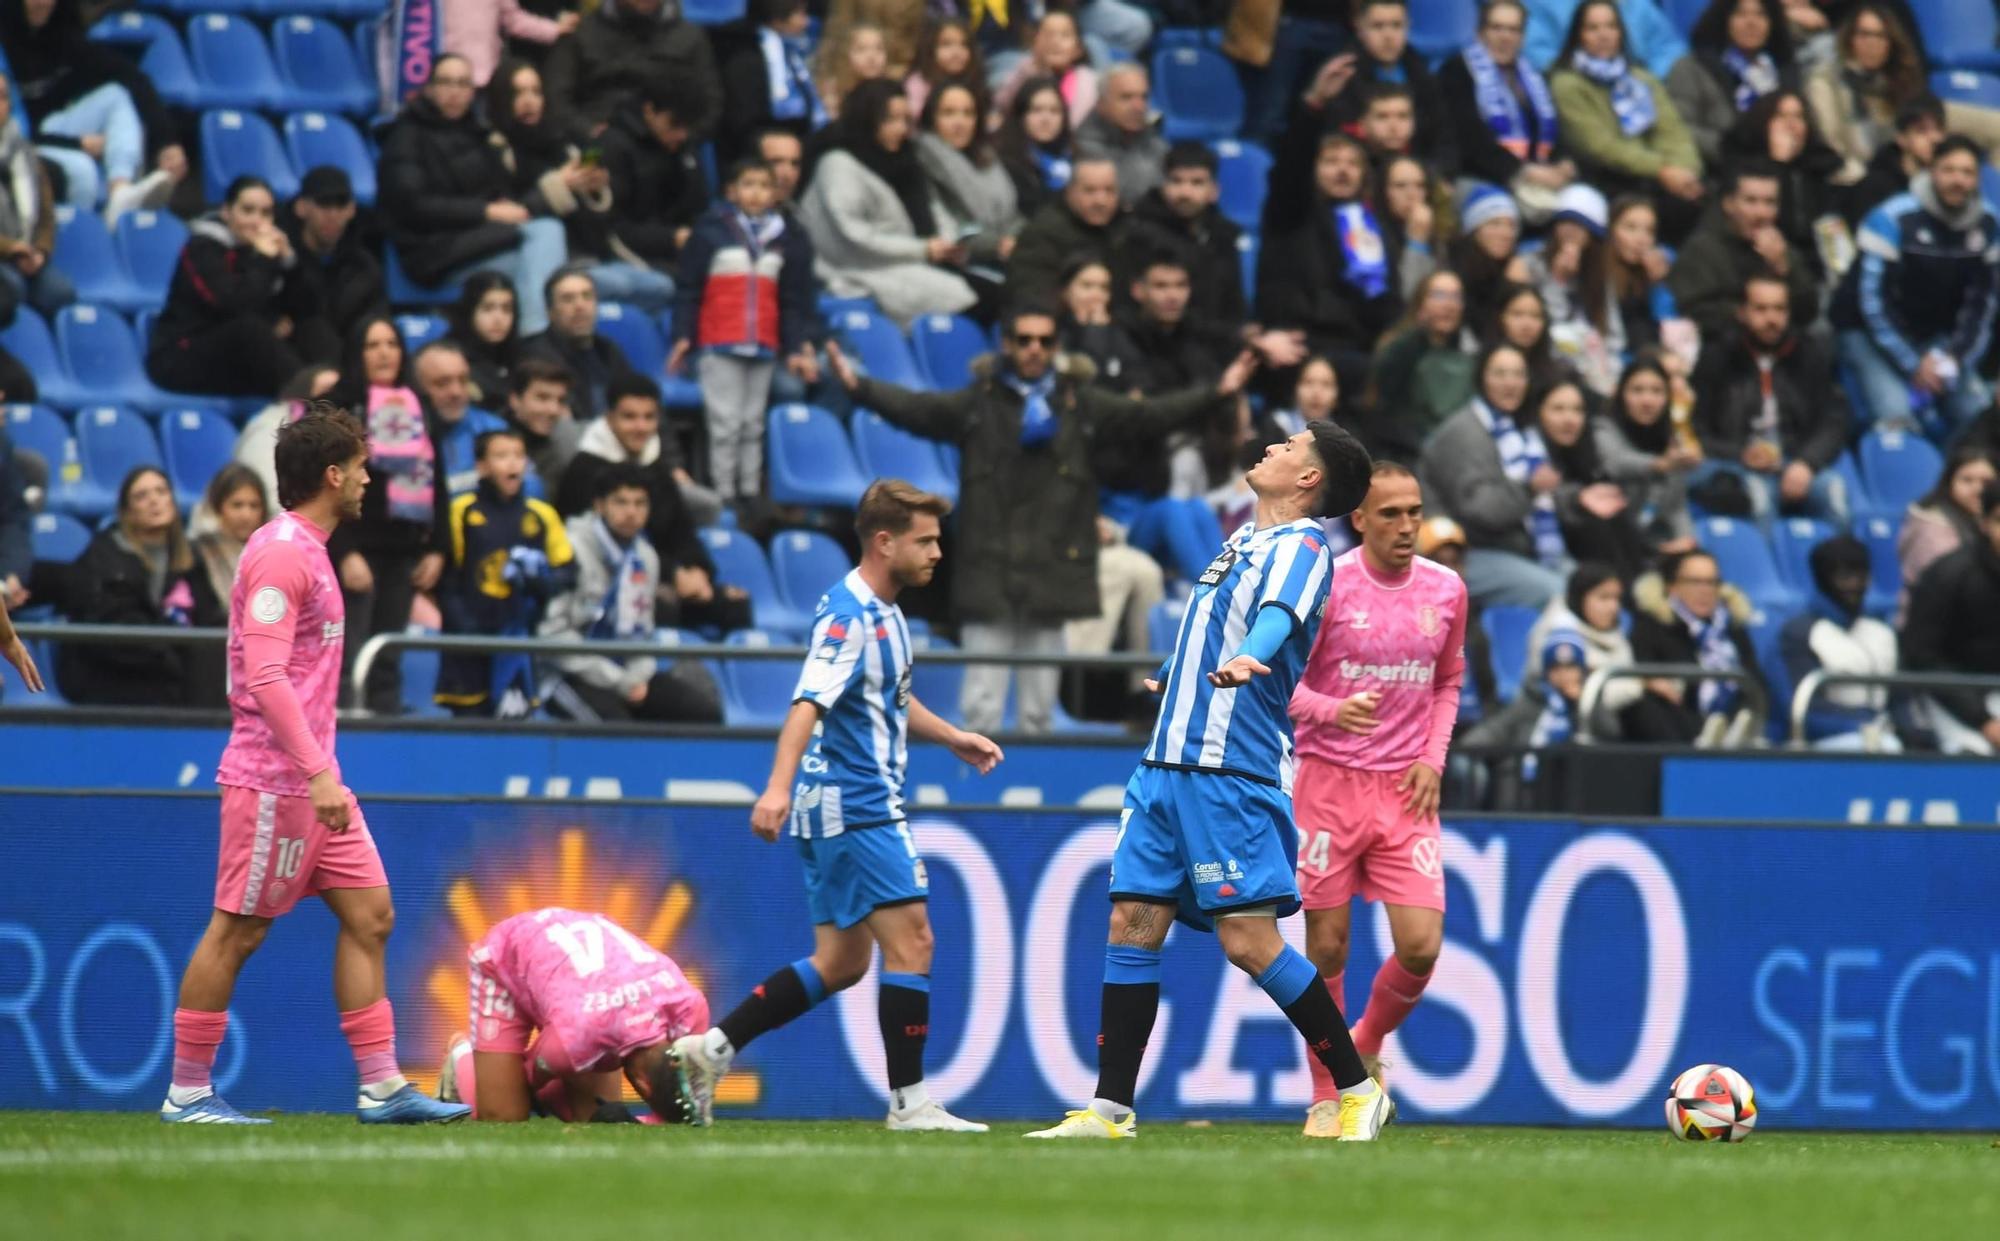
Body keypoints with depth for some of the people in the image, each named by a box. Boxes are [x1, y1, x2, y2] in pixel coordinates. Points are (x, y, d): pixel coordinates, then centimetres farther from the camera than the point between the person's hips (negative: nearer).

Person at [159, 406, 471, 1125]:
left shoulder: (306, 551, 16)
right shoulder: (280, 553, -15)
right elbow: (265, 675, -23)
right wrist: (317, 771, -27)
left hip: (314, 782, 10)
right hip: (273, 780, -10)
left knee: (369, 915, 7)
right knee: (236, 930, -4)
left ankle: (381, 1086, 8)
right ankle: (186, 1093, 3)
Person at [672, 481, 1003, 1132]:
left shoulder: (884, 612, 15)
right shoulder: (848, 615, -16)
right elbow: (808, 704, -28)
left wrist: (951, 737, 37)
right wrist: (779, 786, -39)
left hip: (842, 808, 10)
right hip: (853, 803, -10)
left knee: (841, 962, 11)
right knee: (910, 940, -8)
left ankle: (709, 1049, 12)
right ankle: (909, 1100, -5)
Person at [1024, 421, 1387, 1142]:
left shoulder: (1299, 547, -8)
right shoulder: (1247, 538, 19)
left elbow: (1279, 613, -30)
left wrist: (1249, 657, -51)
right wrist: (1172, 675, 56)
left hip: (1232, 771, -9)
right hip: (1168, 762, 9)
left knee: (1249, 940, -12)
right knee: (1131, 925, 3)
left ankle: (1358, 1090, 0)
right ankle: (1111, 1109, 7)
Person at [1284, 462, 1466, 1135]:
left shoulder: (1445, 591, 5)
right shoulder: (1326, 585, -8)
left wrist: (1433, 757, 4)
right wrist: (1331, 710, -25)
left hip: (1405, 790, 3)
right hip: (1328, 782, -3)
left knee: (1420, 946, -8)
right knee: (1326, 947, 0)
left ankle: (1366, 1047, 21)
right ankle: (1326, 1097, 14)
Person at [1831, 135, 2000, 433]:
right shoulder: (1893, 219, -21)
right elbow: (1874, 299, -21)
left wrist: (1958, 356, -8)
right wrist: (1912, 364, -21)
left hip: (1935, 334, 5)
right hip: (1870, 330, -5)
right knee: (1895, 414, -28)